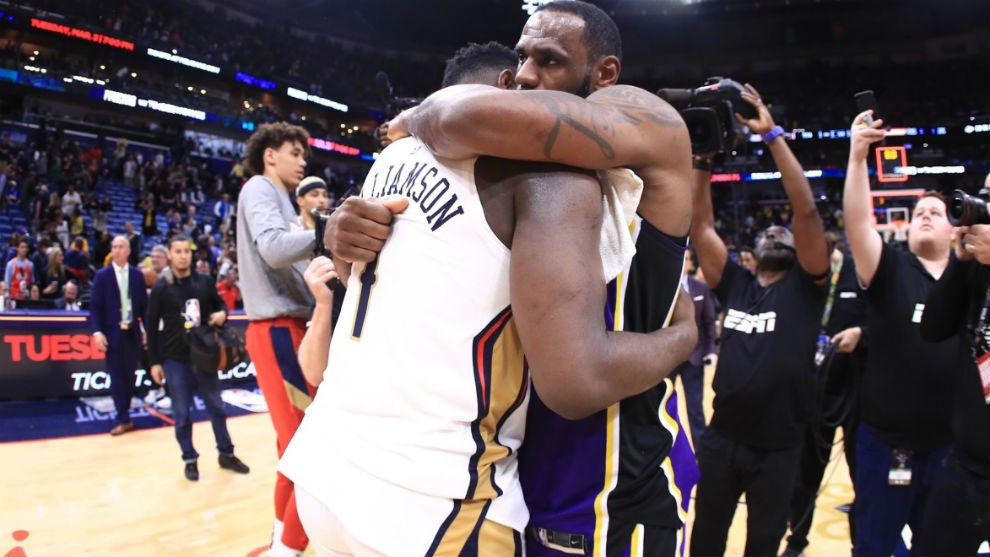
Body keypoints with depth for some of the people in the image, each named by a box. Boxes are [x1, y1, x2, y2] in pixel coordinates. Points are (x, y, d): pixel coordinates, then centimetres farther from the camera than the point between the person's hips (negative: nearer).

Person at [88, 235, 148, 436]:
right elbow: (95, 306, -4)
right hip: (113, 333, -2)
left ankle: (123, 414, 21)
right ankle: (123, 420, 6)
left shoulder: (137, 275, 5)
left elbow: (144, 304, 7)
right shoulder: (102, 275, 0)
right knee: (117, 378, 0)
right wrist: (97, 332, -13)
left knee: (129, 376, 7)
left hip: (133, 332, 2)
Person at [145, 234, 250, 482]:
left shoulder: (204, 282, 2)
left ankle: (226, 454, 23)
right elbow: (151, 326, -2)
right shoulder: (161, 287, -5)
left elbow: (219, 304, 15)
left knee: (216, 407, 11)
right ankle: (190, 459, 18)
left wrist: (222, 313, -10)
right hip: (174, 360, -2)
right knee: (181, 413, 5)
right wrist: (154, 362, -4)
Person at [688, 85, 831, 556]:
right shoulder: (734, 283, 5)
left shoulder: (805, 285, -3)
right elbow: (700, 225, -1)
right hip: (722, 436, 3)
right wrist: (702, 159, -9)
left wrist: (772, 136, -19)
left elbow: (806, 210, -15)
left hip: (778, 445, -2)